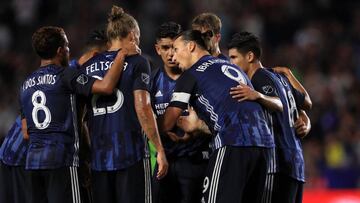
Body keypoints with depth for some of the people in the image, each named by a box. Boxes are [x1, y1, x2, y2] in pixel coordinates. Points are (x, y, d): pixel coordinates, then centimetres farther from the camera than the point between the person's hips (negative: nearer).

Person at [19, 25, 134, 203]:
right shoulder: (65, 75, -7)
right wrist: (122, 55, -8)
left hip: (33, 160, 7)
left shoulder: (26, 84, 15)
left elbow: (26, 133, 16)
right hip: (61, 159, -7)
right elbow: (106, 87, -19)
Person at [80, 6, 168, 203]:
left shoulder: (88, 66, 12)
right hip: (131, 153, -4)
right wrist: (159, 149, -7)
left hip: (98, 155, 5)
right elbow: (142, 108, -10)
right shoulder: (136, 62, -2)